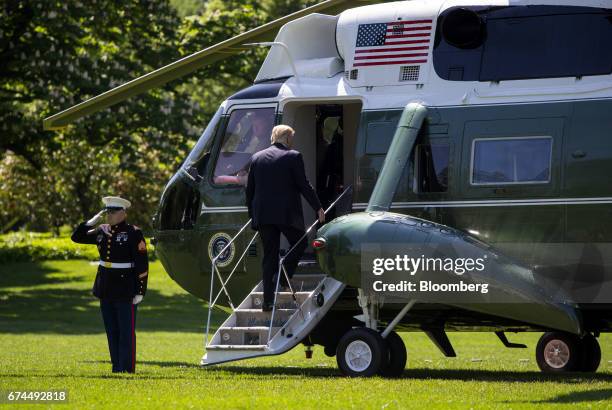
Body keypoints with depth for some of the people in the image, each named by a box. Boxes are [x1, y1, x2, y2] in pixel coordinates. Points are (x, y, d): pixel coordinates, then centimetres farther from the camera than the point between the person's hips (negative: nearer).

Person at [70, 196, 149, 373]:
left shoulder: (134, 233, -10)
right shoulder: (102, 231, 9)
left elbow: (142, 264, -11)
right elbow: (77, 237, 16)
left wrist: (140, 291, -15)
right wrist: (92, 221, 1)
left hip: (125, 291, -7)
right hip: (106, 290, 7)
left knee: (126, 332, -3)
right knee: (112, 332, 10)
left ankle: (127, 369, -1)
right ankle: (117, 367, 17)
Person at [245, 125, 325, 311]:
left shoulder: (257, 157, 9)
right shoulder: (293, 157, -5)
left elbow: (250, 189, 12)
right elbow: (304, 185, -6)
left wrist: (252, 214, 22)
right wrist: (318, 207, 4)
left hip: (263, 215, 4)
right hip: (287, 213, -4)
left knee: (269, 255, 8)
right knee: (299, 244, 17)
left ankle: (268, 300, 5)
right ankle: (282, 277, -4)